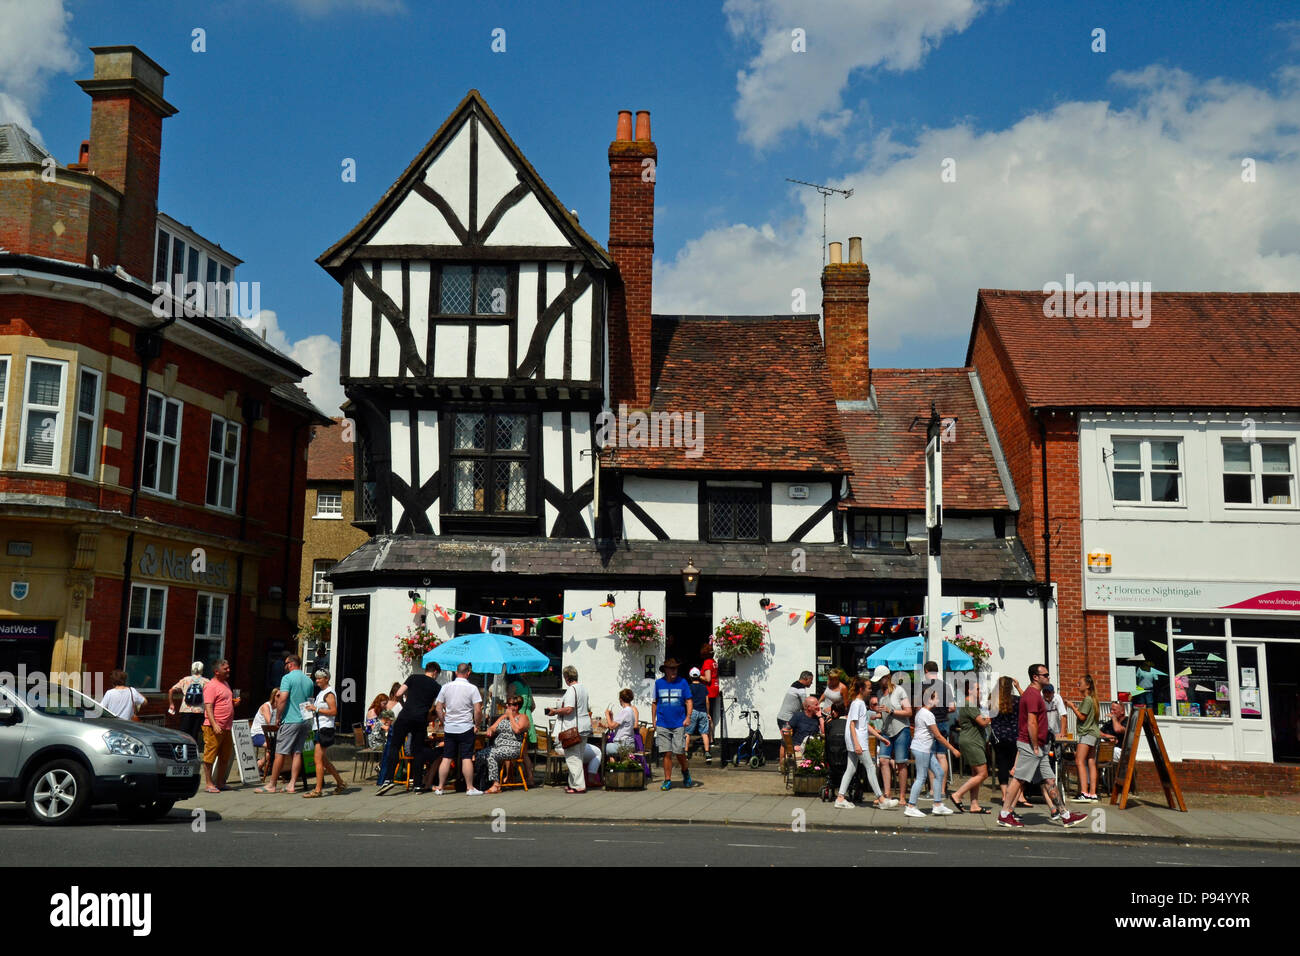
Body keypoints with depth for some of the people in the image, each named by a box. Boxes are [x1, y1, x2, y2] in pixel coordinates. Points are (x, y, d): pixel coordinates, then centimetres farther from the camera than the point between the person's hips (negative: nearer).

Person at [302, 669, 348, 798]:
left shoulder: (329, 693, -10)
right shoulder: (321, 692, 19)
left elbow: (334, 711, -18)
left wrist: (316, 709, -17)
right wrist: (312, 708, 11)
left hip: (325, 728, -10)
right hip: (320, 728, 10)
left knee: (318, 760, -9)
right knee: (324, 761, 13)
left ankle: (318, 790, -6)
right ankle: (341, 784, 22)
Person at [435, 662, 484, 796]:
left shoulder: (446, 687, 4)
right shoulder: (472, 688, -7)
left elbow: (439, 708, 7)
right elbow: (478, 711, -11)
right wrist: (477, 724, 5)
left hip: (449, 728, 3)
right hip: (466, 728, -3)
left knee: (446, 758, 7)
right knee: (467, 758, -1)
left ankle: (440, 787, 10)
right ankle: (470, 788, 2)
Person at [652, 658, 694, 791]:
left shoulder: (682, 682, 3)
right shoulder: (658, 683, 7)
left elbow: (689, 701, 4)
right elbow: (654, 703, 15)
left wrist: (688, 717, -8)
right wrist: (653, 720, 12)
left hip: (679, 724, -1)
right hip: (662, 724, 1)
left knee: (680, 753, -3)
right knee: (667, 754, -1)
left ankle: (686, 773, 24)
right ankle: (667, 780, 8)